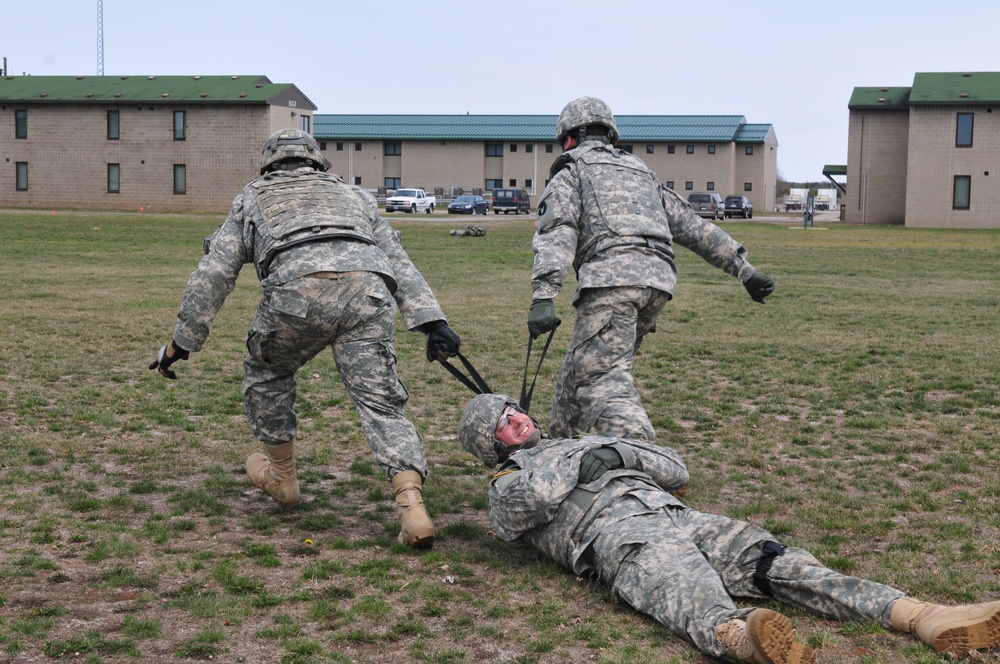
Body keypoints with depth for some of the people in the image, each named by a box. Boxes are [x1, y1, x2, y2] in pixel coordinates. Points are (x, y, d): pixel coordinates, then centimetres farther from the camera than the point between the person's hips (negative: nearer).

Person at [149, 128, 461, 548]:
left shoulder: (252, 199, 33)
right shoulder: (351, 194, 38)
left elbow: (212, 274, 24)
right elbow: (399, 262, 26)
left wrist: (181, 343, 27)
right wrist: (432, 322, 17)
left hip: (300, 289, -1)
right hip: (368, 290, 2)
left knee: (267, 372, 27)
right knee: (380, 402, 2)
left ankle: (281, 477, 38)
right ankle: (413, 506, -16)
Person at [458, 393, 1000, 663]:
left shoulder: (584, 445, 38)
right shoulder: (507, 483, 21)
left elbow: (675, 470, 31)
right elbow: (523, 500, -8)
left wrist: (615, 452, 19)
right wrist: (579, 462, 8)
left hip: (680, 517, 6)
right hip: (620, 536, -6)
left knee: (786, 567, -17)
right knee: (701, 607, -41)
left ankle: (927, 619, -33)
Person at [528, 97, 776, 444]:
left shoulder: (569, 172, 15)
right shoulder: (640, 171, 34)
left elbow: (556, 236, -5)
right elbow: (694, 226, 27)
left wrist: (543, 297, -16)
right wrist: (744, 269, 23)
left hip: (611, 276, -7)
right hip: (658, 278, 7)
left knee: (602, 378, -15)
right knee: (582, 368, 20)